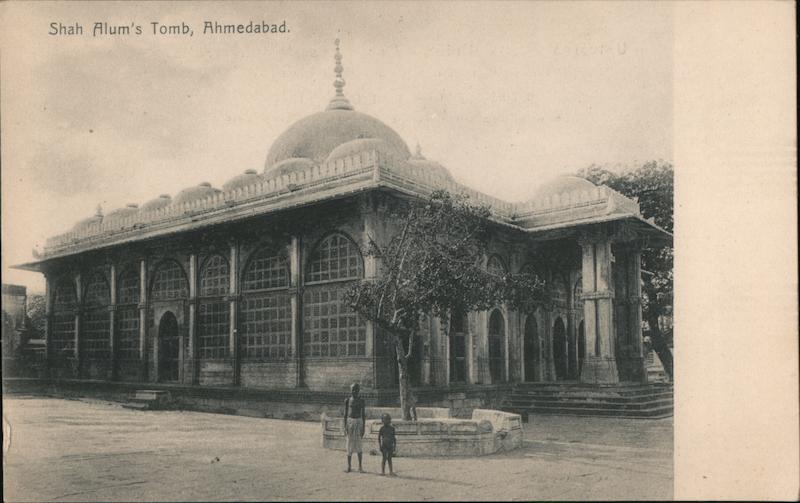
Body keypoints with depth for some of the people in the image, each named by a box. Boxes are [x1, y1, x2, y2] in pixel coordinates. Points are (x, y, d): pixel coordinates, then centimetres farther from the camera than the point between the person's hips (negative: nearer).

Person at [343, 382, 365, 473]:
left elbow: (363, 414, 4)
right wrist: (345, 427, -2)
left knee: (358, 445, -5)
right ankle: (349, 466, 10)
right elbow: (345, 414, 4)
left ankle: (360, 466, 1)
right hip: (350, 421, 1)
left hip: (358, 422, -1)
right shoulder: (347, 400, 3)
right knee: (350, 444, 3)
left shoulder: (361, 400, 2)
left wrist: (363, 428, -1)